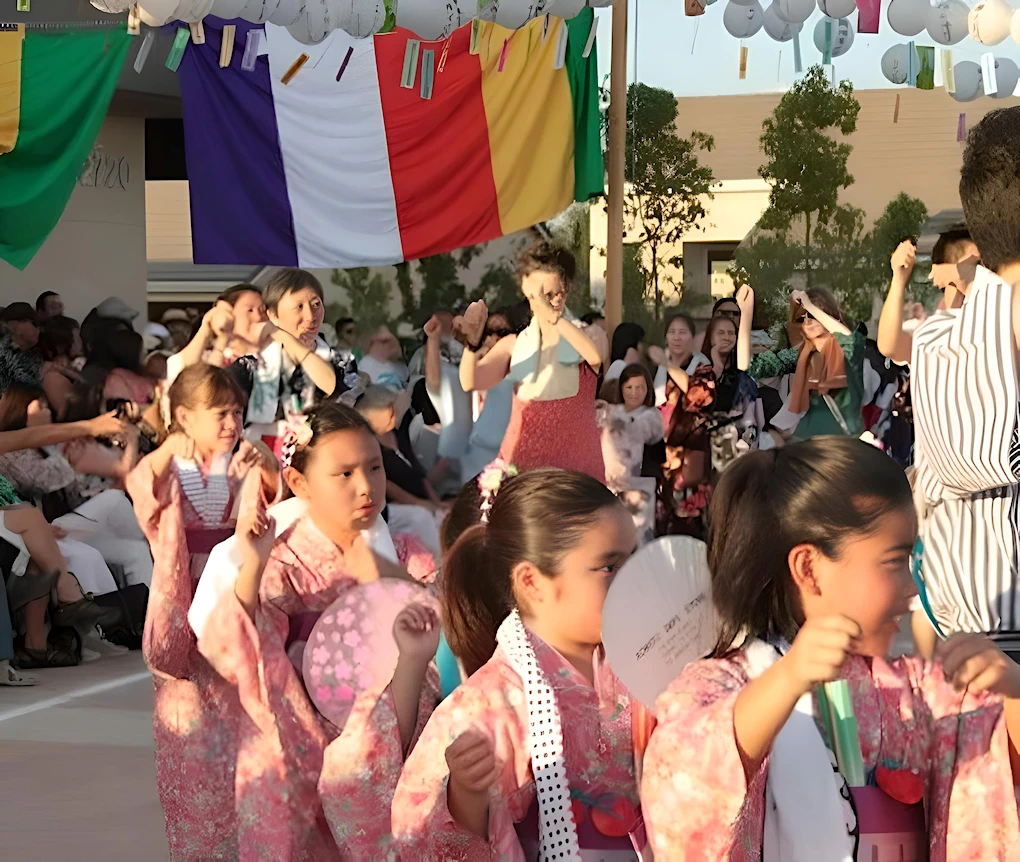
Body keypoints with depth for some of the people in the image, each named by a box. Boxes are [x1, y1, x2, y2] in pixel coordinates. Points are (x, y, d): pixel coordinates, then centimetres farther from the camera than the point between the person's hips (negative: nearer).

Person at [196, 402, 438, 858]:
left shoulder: (407, 558, 0)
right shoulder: (282, 567, -10)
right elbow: (229, 659, -26)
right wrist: (251, 569, -40)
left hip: (379, 760, 2)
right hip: (297, 764, -2)